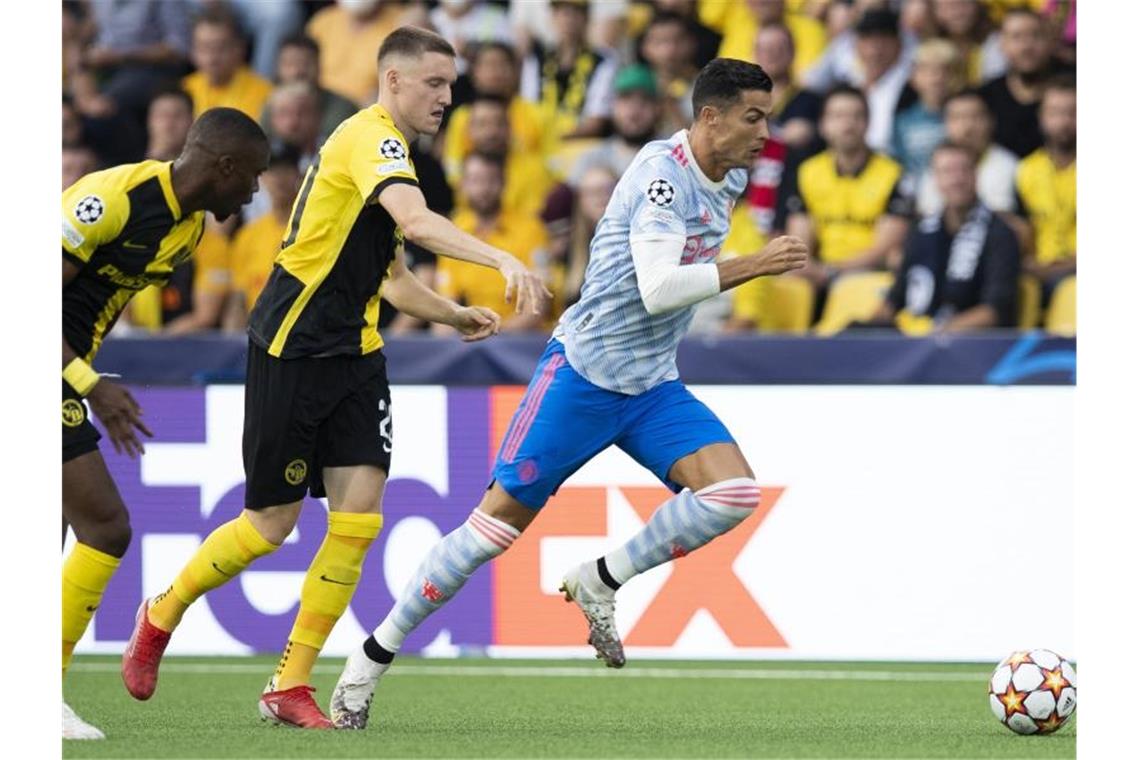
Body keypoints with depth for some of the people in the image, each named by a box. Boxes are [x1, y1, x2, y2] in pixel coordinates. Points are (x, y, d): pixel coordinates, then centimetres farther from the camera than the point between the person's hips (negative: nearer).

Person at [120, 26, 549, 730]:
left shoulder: (385, 148, 16)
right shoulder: (370, 139, -15)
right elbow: (416, 221, -34)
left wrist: (457, 315, 12)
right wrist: (503, 260, -45)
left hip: (353, 355, 8)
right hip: (292, 350, -8)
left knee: (358, 518, -5)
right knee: (272, 524, 2)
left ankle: (290, 686, 2)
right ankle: (161, 615, 27)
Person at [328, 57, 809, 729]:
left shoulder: (730, 179, 7)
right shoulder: (662, 173, -18)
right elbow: (657, 289, -28)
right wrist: (750, 267, -26)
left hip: (653, 385, 7)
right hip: (584, 371, -7)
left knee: (734, 491, -16)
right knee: (503, 518, -6)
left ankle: (599, 584, 1)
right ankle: (372, 659, 6)